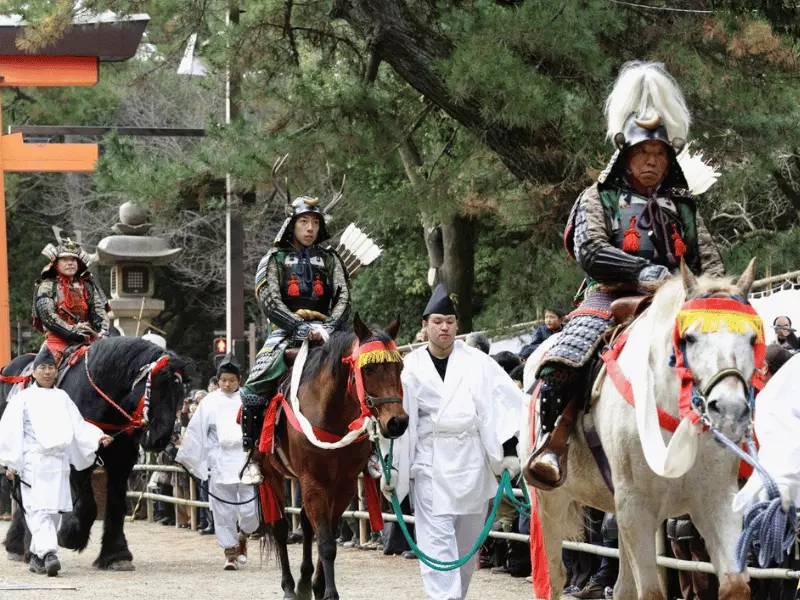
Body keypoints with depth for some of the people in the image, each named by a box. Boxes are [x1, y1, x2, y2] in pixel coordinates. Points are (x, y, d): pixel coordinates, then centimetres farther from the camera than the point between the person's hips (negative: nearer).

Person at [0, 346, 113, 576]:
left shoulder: (62, 398, 15)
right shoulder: (23, 399, 2)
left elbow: (79, 426, 14)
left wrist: (97, 437, -4)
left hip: (59, 462, 5)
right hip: (33, 461, -5)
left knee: (55, 509, 7)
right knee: (38, 508, -14)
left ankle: (37, 555, 19)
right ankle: (49, 553, -25)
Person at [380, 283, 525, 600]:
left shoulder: (478, 363, 3)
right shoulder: (410, 369, 0)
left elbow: (506, 403, 2)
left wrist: (509, 451, -5)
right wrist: (389, 468, -2)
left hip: (473, 464, 2)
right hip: (431, 465, -2)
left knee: (467, 544, 10)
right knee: (437, 543, -10)